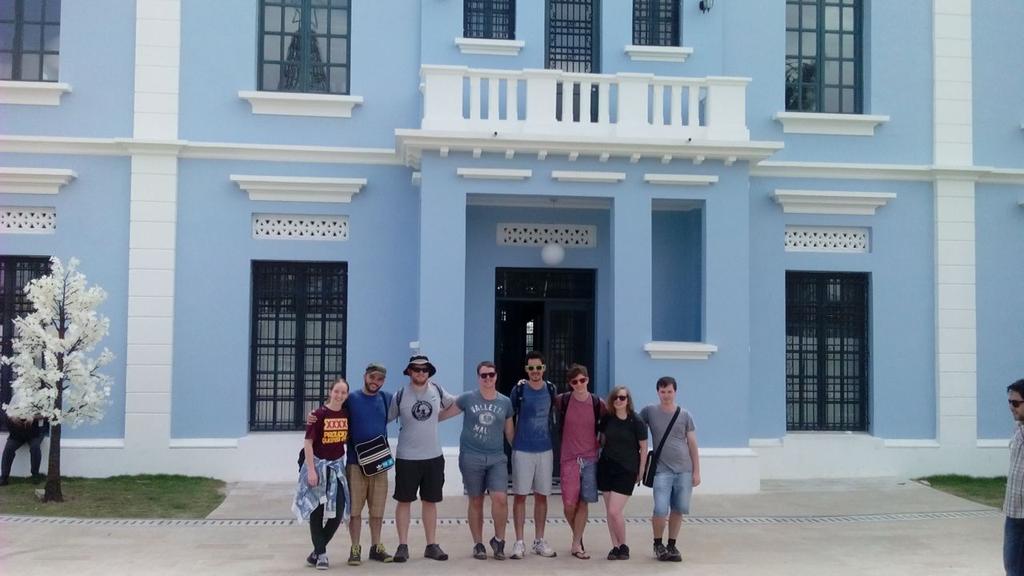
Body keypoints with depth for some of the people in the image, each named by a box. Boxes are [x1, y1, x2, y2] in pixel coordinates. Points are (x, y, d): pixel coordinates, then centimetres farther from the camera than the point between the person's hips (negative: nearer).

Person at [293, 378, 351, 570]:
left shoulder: (346, 414, 0)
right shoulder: (319, 414, -15)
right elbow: (308, 443, -14)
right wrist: (311, 470, -18)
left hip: (337, 466, 5)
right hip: (318, 465, -5)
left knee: (338, 511, 1)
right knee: (316, 511, 3)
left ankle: (318, 551, 18)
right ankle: (321, 554, 12)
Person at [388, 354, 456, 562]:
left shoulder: (437, 390, 1)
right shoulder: (400, 395, -6)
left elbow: (454, 403, 19)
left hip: (433, 456, 3)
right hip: (406, 457, -2)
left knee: (430, 501, 10)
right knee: (404, 501, 4)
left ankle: (432, 545, 17)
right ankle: (403, 545, 12)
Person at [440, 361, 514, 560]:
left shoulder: (505, 402, 6)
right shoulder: (467, 398, 0)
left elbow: (509, 432, 15)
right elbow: (444, 414, 8)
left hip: (497, 458, 1)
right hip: (471, 457, -1)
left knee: (500, 498, -13)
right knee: (476, 501, 7)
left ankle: (499, 539, 9)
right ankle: (478, 544, 21)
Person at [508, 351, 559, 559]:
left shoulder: (551, 389, 3)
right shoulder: (518, 390, -6)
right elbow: (510, 418, 2)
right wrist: (513, 443, 2)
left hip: (546, 450, 3)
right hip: (522, 450, -3)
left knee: (542, 495, 9)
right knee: (520, 495, 0)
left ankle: (539, 541, 18)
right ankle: (519, 542, 6)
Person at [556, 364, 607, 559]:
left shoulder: (598, 404, -1)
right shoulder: (563, 401, -3)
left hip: (590, 458, 1)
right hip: (569, 458, -1)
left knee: (583, 502, 2)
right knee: (569, 503, -4)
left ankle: (576, 545, 11)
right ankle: (578, 537, 22)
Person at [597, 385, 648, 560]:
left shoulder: (636, 422, -9)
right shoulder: (607, 419, 2)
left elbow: (643, 448, -3)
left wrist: (640, 470, -2)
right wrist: (603, 456, 11)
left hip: (626, 470, -4)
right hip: (606, 467, 4)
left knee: (614, 511, -10)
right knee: (610, 512, 6)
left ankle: (623, 546, 10)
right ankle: (615, 547, 18)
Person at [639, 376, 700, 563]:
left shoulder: (685, 415, 7)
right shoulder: (649, 411, 2)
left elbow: (692, 444, 9)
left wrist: (696, 472, 6)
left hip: (684, 470, 2)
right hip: (662, 470, -2)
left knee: (678, 510, 5)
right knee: (660, 510, -11)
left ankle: (672, 545, 21)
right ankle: (658, 544, 12)